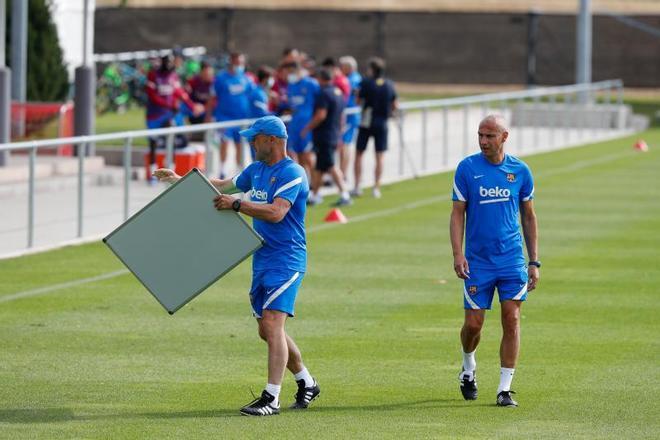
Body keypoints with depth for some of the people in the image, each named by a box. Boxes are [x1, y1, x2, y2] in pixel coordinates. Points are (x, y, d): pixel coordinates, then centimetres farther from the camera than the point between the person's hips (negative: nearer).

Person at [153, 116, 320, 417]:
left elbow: (276, 212, -26)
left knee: (273, 323, -19)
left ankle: (272, 398, -21)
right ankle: (306, 384, 27)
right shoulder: (256, 170, 14)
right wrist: (181, 180, 29)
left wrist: (235, 205, -25)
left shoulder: (292, 174, -13)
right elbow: (224, 186, 29)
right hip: (261, 259, 9)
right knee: (267, 330, 12)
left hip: (286, 259, -9)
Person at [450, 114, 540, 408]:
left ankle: (505, 389, -1)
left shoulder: (520, 171, 2)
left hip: (512, 260, 1)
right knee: (473, 323, 0)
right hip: (477, 261, -1)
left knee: (511, 320, -6)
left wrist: (534, 262, 7)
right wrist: (457, 254, -12)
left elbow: (529, 217, 10)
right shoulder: (467, 168, -2)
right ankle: (468, 368, 31)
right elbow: (457, 213, -1)